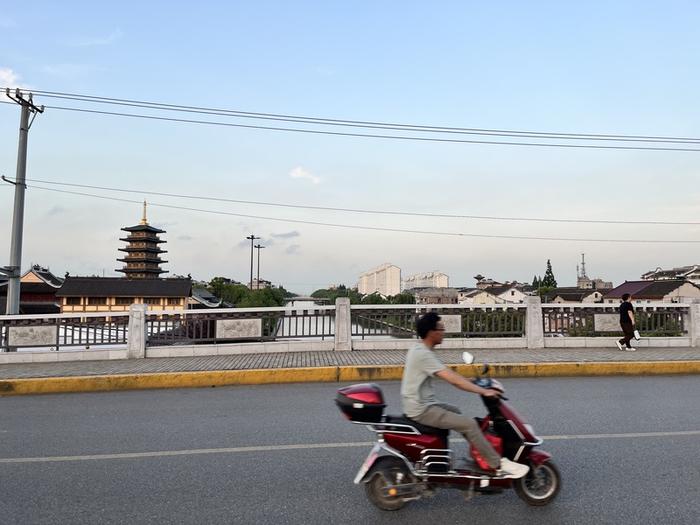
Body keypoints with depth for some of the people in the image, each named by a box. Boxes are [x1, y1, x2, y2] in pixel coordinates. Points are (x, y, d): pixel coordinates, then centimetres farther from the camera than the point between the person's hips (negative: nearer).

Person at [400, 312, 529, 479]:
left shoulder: (419, 350, 10)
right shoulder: (423, 354, -22)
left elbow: (448, 374, 18)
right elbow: (453, 380, -25)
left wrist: (472, 382, 15)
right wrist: (483, 391, -20)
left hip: (422, 404, 10)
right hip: (422, 409, -10)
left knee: (457, 413, 24)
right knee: (469, 424, -13)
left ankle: (480, 456, 33)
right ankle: (499, 466, -3)